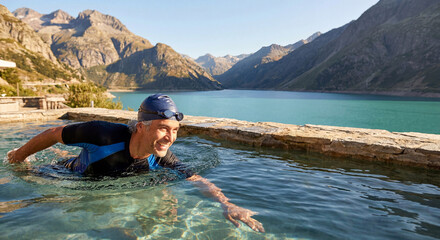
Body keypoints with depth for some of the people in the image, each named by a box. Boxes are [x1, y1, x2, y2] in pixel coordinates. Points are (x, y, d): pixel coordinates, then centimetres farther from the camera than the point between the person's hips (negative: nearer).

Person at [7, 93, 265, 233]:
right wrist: (19, 156, -8)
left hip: (113, 183, 4)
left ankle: (63, 157, 60)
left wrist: (226, 204, -45)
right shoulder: (104, 134, -43)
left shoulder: (161, 157, -31)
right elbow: (54, 133, -27)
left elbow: (197, 179, -28)